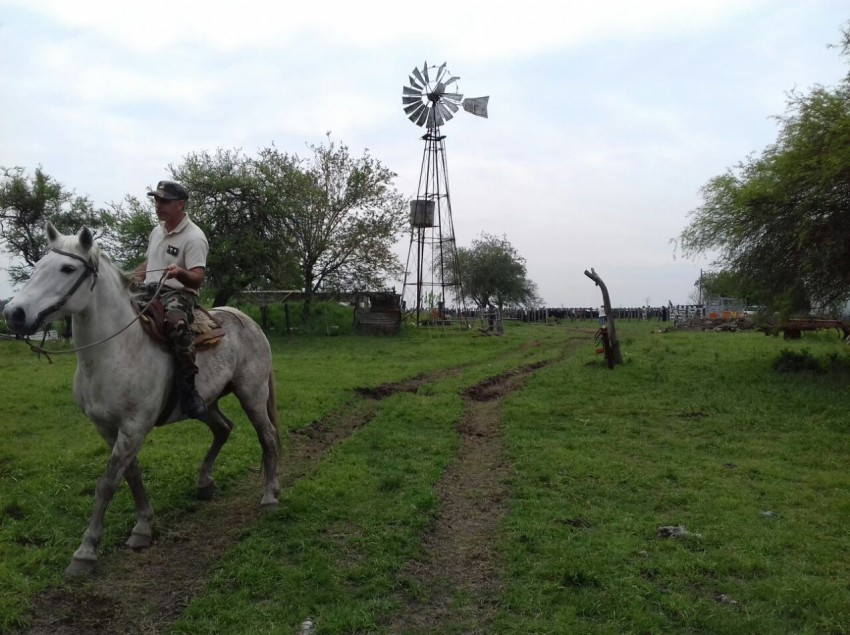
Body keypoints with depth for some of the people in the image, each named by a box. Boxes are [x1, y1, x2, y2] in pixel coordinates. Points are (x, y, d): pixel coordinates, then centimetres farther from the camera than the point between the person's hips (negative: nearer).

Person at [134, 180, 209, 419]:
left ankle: (188, 390, -38)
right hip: (150, 292, 9)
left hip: (178, 294, -8)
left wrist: (179, 272, -37)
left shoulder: (194, 237, -9)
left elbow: (197, 280, -16)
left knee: (176, 321, -40)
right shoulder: (157, 231, 16)